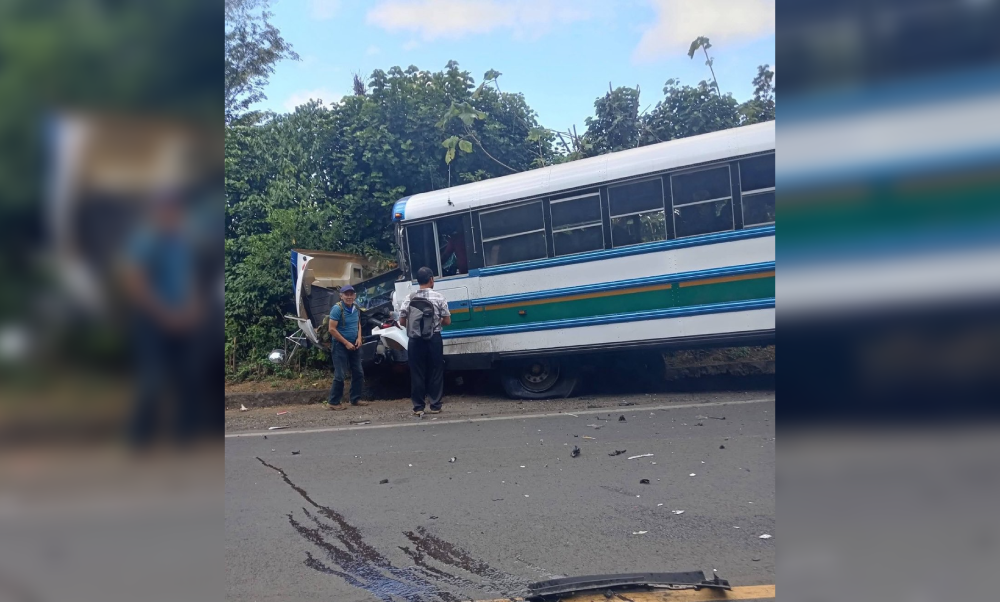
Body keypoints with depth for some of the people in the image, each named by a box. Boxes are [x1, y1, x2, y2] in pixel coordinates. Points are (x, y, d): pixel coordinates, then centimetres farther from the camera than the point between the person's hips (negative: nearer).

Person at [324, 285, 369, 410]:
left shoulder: (356, 309, 5)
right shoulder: (337, 309, -16)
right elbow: (332, 329, -18)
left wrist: (359, 338, 0)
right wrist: (346, 343, -17)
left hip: (354, 346, 7)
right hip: (340, 346, -7)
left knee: (358, 373, 11)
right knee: (340, 375, -7)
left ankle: (355, 399, 23)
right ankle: (333, 402, 2)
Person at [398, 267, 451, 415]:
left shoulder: (409, 299, 0)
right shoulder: (439, 297, -5)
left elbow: (402, 322, 3)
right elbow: (447, 321, -3)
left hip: (415, 340, 1)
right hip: (434, 339, -1)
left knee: (417, 373, 7)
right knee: (436, 372, 8)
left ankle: (418, 407, 9)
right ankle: (435, 406, 11)